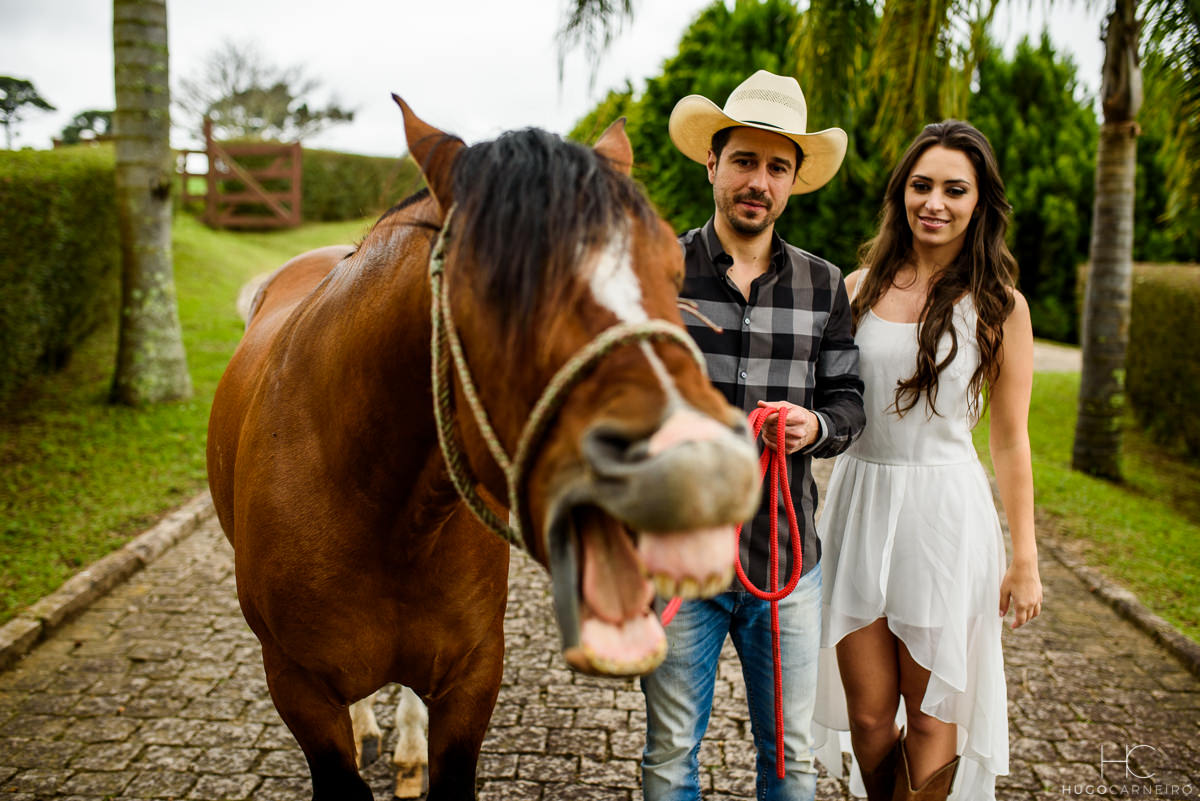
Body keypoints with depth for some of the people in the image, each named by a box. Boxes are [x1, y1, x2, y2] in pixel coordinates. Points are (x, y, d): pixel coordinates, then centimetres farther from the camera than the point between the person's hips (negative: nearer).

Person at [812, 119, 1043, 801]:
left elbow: (1012, 442, 2)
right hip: (860, 504, 2)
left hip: (946, 512, -2)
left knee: (931, 718, 8)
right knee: (868, 714, 10)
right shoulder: (859, 289, 6)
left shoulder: (999, 305, 0)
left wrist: (1025, 560, 2)